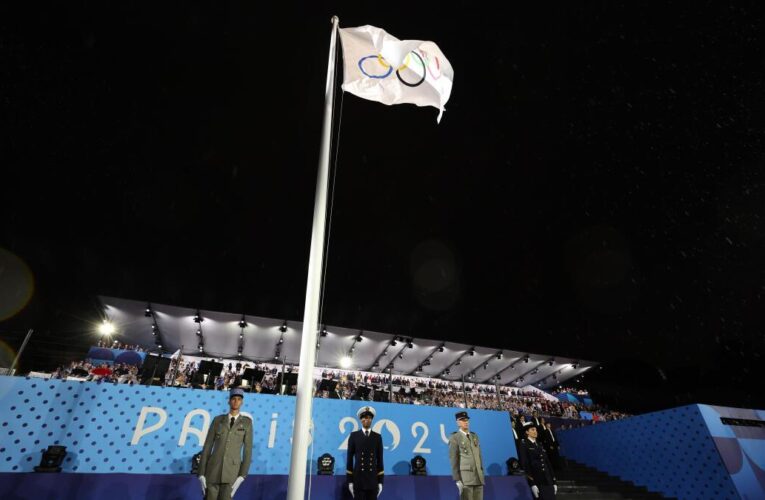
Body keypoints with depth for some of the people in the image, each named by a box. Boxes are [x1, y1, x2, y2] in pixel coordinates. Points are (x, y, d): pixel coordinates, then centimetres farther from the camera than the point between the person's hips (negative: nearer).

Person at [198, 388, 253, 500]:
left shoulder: (247, 422, 2)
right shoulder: (217, 420, 5)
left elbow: (248, 450, 0)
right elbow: (207, 446, 5)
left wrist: (242, 476, -8)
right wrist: (201, 474, -2)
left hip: (231, 472, -1)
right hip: (213, 471, 2)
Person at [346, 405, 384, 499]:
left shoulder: (377, 437, 5)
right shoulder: (354, 436, 0)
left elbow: (380, 460, 6)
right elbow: (349, 458, 1)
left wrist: (380, 481, 2)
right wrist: (350, 481, -2)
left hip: (373, 480, 2)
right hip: (358, 479, -2)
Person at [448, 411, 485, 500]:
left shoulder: (474, 436, 15)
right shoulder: (454, 438, -5)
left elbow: (479, 456, 18)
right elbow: (453, 460, -9)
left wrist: (482, 474, 13)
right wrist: (457, 480, -14)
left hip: (478, 477, 6)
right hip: (465, 476, -6)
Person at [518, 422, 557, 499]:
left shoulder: (540, 445, 18)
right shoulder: (524, 445, -5)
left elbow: (547, 463, 17)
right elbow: (524, 464, -14)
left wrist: (553, 482, 12)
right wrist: (532, 484, -20)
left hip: (548, 481, 7)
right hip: (536, 481, -7)